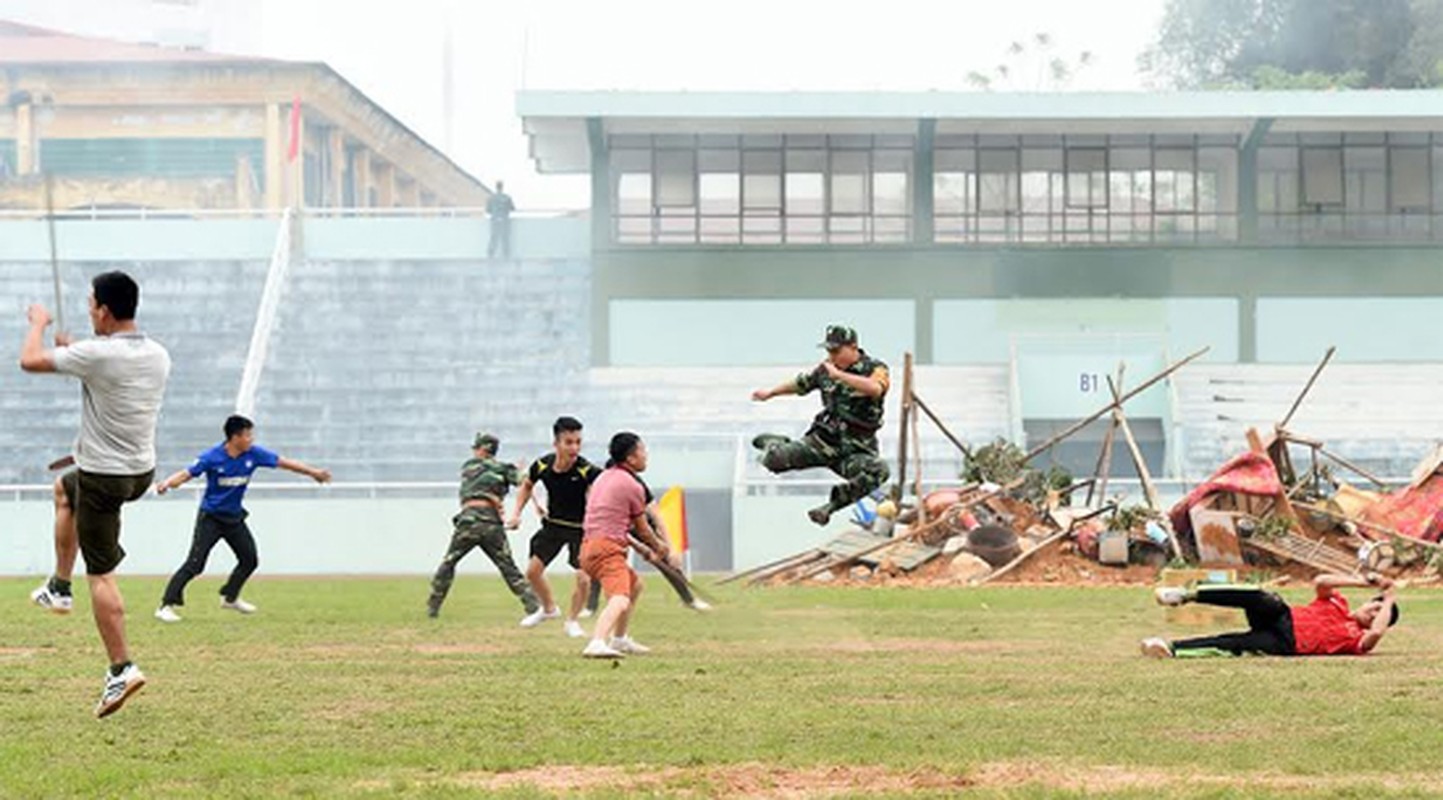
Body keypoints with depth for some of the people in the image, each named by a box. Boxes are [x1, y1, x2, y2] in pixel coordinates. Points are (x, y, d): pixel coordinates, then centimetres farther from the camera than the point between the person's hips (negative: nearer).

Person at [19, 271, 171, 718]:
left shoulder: (97, 354, -21)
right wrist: (75, 350, 27)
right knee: (65, 489, 35)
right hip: (143, 473, 8)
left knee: (100, 576, -4)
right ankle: (60, 585, 36)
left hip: (103, 477, -8)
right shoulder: (158, 356, 2)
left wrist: (39, 323, 10)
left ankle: (121, 669, -10)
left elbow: (29, 360, -9)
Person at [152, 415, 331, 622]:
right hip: (210, 518, -6)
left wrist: (313, 472, 5)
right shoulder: (212, 457, -20)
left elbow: (283, 462, 0)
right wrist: (166, 484, -43)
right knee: (195, 564, -16)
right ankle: (166, 606, -14)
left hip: (234, 518, 6)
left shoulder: (253, 454, -7)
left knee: (249, 559, 15)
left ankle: (230, 598, 37)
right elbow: (186, 474, -24)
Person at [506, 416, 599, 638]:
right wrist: (517, 513, -2)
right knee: (533, 571, 7)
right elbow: (526, 486, 6)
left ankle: (571, 621, 15)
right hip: (553, 524, 4)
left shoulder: (586, 470, -28)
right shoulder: (542, 466, -15)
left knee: (584, 579, -13)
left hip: (580, 528, -4)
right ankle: (549, 609, 36)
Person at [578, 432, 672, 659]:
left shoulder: (604, 477, 21)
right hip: (607, 549, -10)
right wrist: (659, 547, 23)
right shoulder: (633, 486, -6)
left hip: (590, 545, 10)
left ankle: (620, 639, 38)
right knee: (620, 601, -28)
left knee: (634, 584, 31)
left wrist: (638, 546, 34)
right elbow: (642, 529, 3)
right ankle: (597, 644, -51)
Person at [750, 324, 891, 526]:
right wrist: (770, 393, 39)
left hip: (856, 450, -3)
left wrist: (839, 375, -33)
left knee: (879, 471, -37)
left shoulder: (875, 369, -8)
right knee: (774, 459, -16)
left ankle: (831, 504, -21)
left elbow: (875, 389, -33)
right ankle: (774, 443, 23)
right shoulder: (826, 368, 7)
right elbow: (801, 384, 27)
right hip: (823, 441, 3)